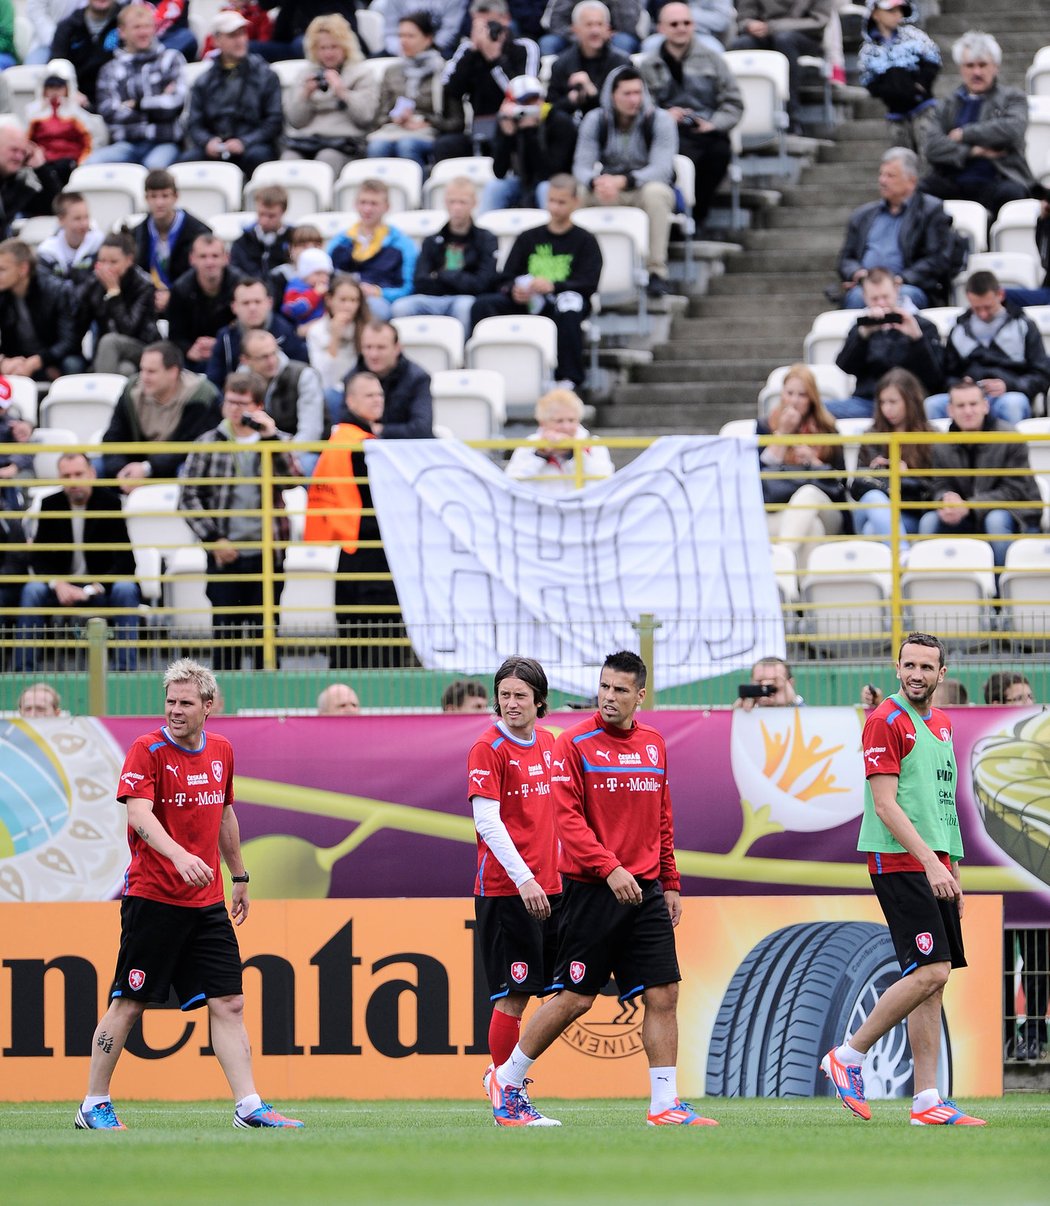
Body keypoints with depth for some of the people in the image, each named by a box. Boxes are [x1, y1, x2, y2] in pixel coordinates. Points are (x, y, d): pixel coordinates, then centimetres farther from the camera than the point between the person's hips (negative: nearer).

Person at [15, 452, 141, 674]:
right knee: (32, 591, -27)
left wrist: (91, 590, -26)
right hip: (62, 587, 2)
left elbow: (125, 561, -15)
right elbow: (37, 556, 0)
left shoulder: (110, 502, -10)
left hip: (102, 587, -2)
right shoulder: (51, 505, -1)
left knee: (125, 590, -34)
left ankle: (127, 668, -33)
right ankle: (23, 668, -27)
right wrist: (58, 584, -21)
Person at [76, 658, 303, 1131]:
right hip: (153, 898, -5)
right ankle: (93, 1106, 9)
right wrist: (179, 856, -38)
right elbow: (139, 814, -22)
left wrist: (240, 878, 28)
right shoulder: (147, 750, -9)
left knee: (228, 1004, 0)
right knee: (128, 1004, -1)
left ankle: (248, 1106, 2)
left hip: (206, 903, 5)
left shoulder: (221, 751, 11)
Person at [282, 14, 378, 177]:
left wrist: (342, 91, -10)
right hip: (304, 138, 3)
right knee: (290, 158, -31)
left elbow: (365, 116, -1)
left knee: (328, 158, -37)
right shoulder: (308, 73, 24)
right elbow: (295, 120, 16)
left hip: (342, 139, -3)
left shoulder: (363, 73, 13)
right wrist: (305, 94, 0)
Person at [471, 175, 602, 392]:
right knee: (482, 304, -22)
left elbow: (589, 284, -4)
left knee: (568, 306, -41)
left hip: (563, 297, -3)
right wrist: (514, 290, -13)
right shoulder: (529, 238, 20)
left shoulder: (585, 241, 10)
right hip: (526, 303, 3)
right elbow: (505, 280, 13)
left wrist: (553, 286, -22)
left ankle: (569, 378, -33)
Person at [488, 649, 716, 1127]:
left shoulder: (653, 743, 12)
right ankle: (506, 1081, 15)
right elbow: (567, 817, -14)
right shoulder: (574, 744, -7)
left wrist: (670, 883, 18)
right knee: (574, 997, -2)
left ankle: (665, 1104, 1)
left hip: (644, 890, 5)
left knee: (663, 993, -3)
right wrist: (609, 868, -24)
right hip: (591, 890, -5)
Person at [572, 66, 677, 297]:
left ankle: (657, 271, -35)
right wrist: (596, 182, -38)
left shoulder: (659, 120, -14)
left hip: (647, 186, -3)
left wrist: (622, 181, -42)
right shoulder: (595, 120, -5)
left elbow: (662, 169, -25)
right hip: (609, 192, 3)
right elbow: (581, 165, -11)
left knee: (655, 192, -39)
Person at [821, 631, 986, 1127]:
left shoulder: (941, 723, 18)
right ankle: (847, 1057, -3)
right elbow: (885, 804, -15)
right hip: (899, 863, -8)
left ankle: (926, 1101, 4)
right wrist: (930, 861, -22)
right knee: (929, 972, -16)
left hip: (933, 865, 8)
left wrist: (952, 871, 20)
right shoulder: (886, 722, -9)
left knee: (934, 982, 4)